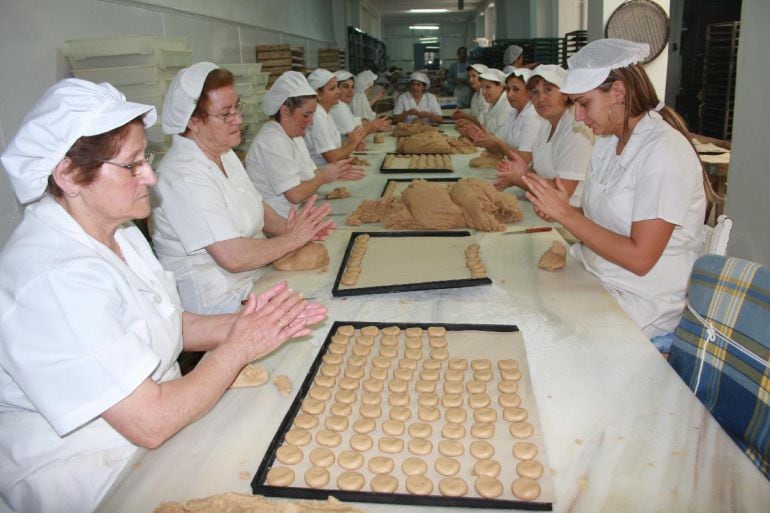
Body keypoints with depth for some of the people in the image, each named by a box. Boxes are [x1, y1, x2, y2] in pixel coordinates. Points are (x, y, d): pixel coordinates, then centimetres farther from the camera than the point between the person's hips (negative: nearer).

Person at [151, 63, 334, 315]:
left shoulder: (224, 153, 9)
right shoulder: (184, 176, -23)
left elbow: (256, 207, 17)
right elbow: (233, 257, -28)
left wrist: (285, 227, -4)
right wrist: (292, 239, -15)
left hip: (256, 277, 9)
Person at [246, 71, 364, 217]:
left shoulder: (294, 135, 13)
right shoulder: (272, 142, -17)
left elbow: (307, 174, 16)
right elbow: (296, 195, -22)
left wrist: (336, 174, 1)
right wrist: (324, 176, -8)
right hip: (279, 222, -9)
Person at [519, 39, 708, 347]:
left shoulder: (664, 152, -19)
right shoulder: (610, 142, 8)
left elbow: (639, 258, -22)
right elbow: (605, 220, 8)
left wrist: (566, 214, -20)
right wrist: (557, 211, -10)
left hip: (643, 306, -7)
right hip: (594, 275, 7)